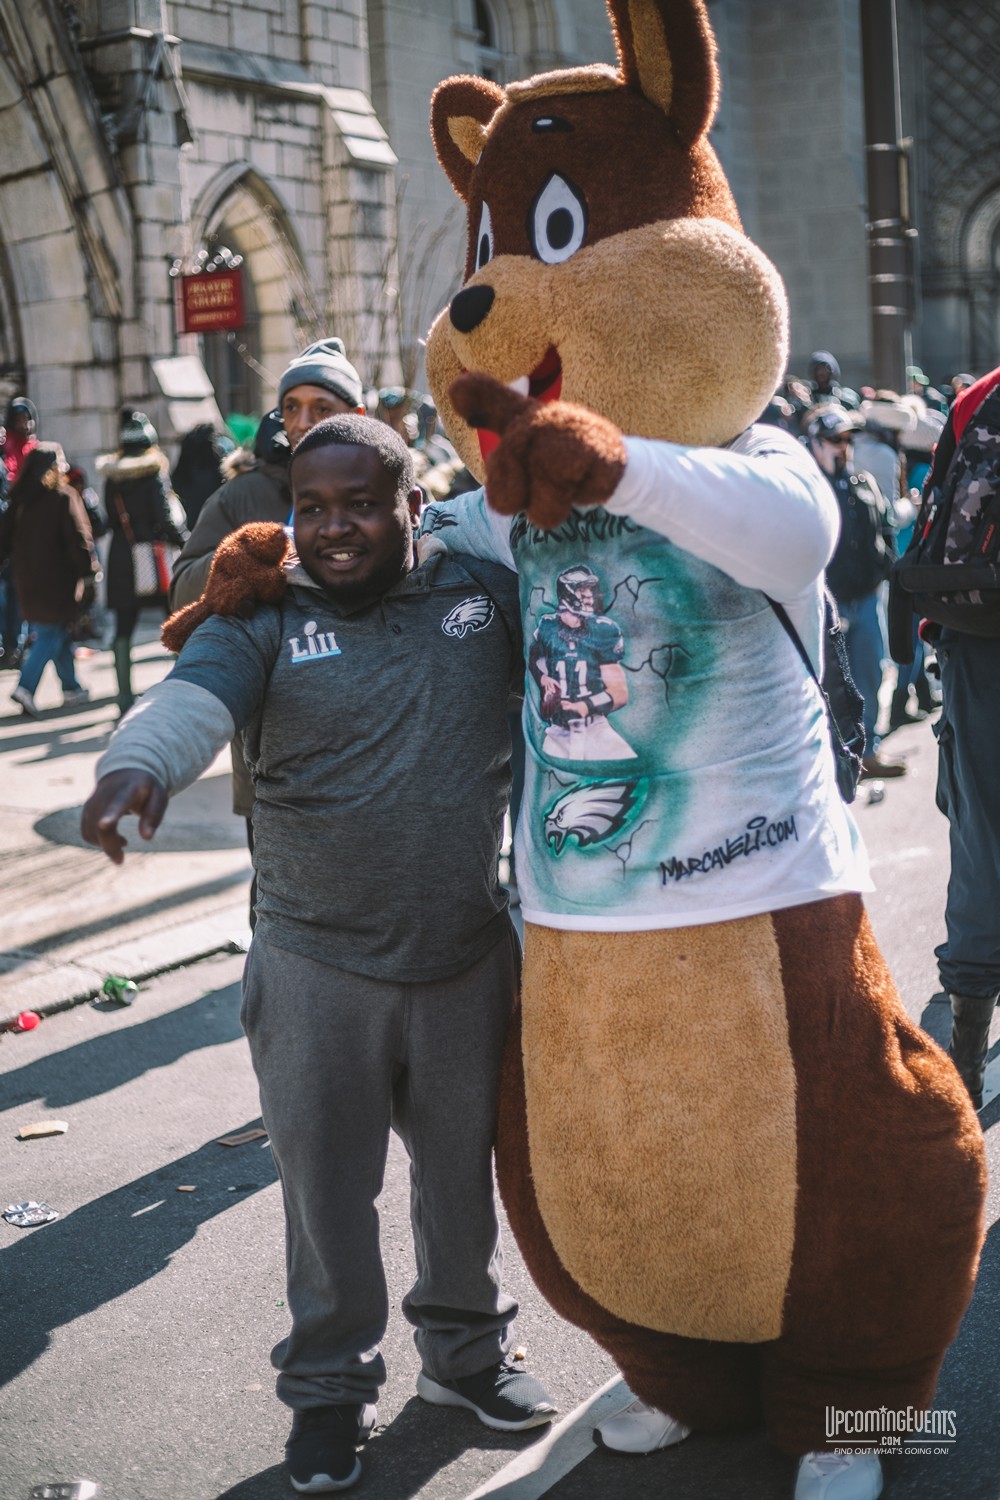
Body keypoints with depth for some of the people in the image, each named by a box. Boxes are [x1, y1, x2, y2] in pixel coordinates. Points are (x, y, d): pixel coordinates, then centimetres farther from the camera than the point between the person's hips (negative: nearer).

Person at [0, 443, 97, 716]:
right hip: (57, 579, -6)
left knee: (58, 632, 17)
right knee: (51, 634, -3)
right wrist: (88, 570, -10)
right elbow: (78, 538, -16)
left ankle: (71, 688, 23)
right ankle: (26, 687, -19)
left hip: (28, 579, 6)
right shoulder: (64, 499, -12)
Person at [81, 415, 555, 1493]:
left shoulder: (485, 593, 0)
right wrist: (137, 766, -45)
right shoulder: (267, 617, -6)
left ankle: (466, 1347, 42)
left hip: (469, 958, 2)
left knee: (463, 1167, 18)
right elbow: (195, 697, -25)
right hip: (318, 967, -2)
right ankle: (330, 1387, 31)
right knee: (325, 1182, 9)